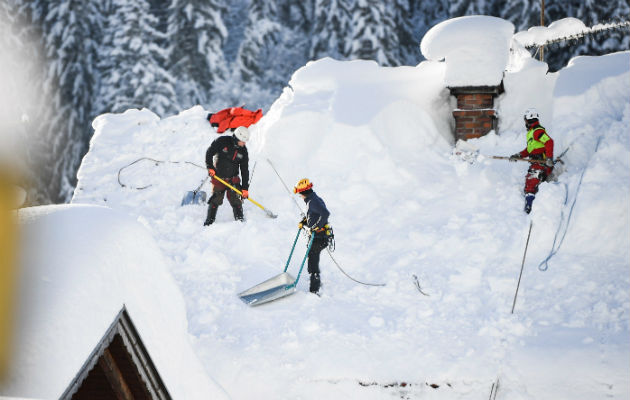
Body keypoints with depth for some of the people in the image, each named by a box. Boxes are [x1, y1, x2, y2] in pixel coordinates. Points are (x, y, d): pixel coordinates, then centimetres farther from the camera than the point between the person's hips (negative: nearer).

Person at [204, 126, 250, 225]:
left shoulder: (243, 150, -1)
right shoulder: (223, 141, -11)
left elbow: (245, 170, 1)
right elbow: (209, 152, -3)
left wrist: (245, 187, -3)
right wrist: (210, 167, -13)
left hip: (233, 179, 2)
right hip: (218, 177, -2)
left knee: (234, 200, -9)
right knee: (216, 200, -1)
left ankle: (240, 220, 0)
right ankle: (209, 221, 13)